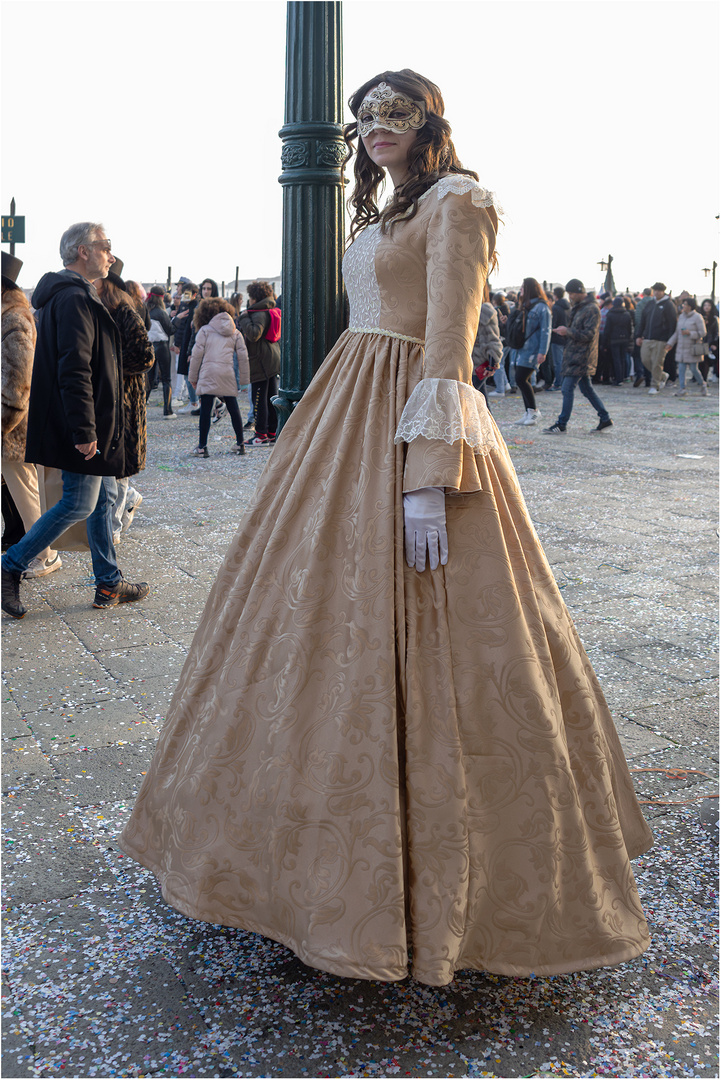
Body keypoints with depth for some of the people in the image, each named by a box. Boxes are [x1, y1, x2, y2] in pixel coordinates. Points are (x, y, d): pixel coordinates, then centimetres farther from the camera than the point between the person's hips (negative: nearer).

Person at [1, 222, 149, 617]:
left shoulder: (75, 295, 18)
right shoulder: (75, 299, -16)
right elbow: (75, 370, -24)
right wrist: (84, 430, -26)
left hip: (93, 424, 11)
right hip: (84, 426, -11)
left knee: (104, 498, 13)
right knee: (79, 505, -4)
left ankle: (109, 584, 19)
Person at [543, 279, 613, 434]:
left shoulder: (591, 309, -14)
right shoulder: (578, 307, 17)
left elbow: (589, 335, -20)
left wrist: (568, 331, -21)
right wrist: (565, 332, 7)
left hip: (581, 357, -10)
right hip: (575, 355, 10)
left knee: (567, 389, -9)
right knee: (586, 389, 12)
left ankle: (561, 424, -4)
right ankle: (605, 419, 18)